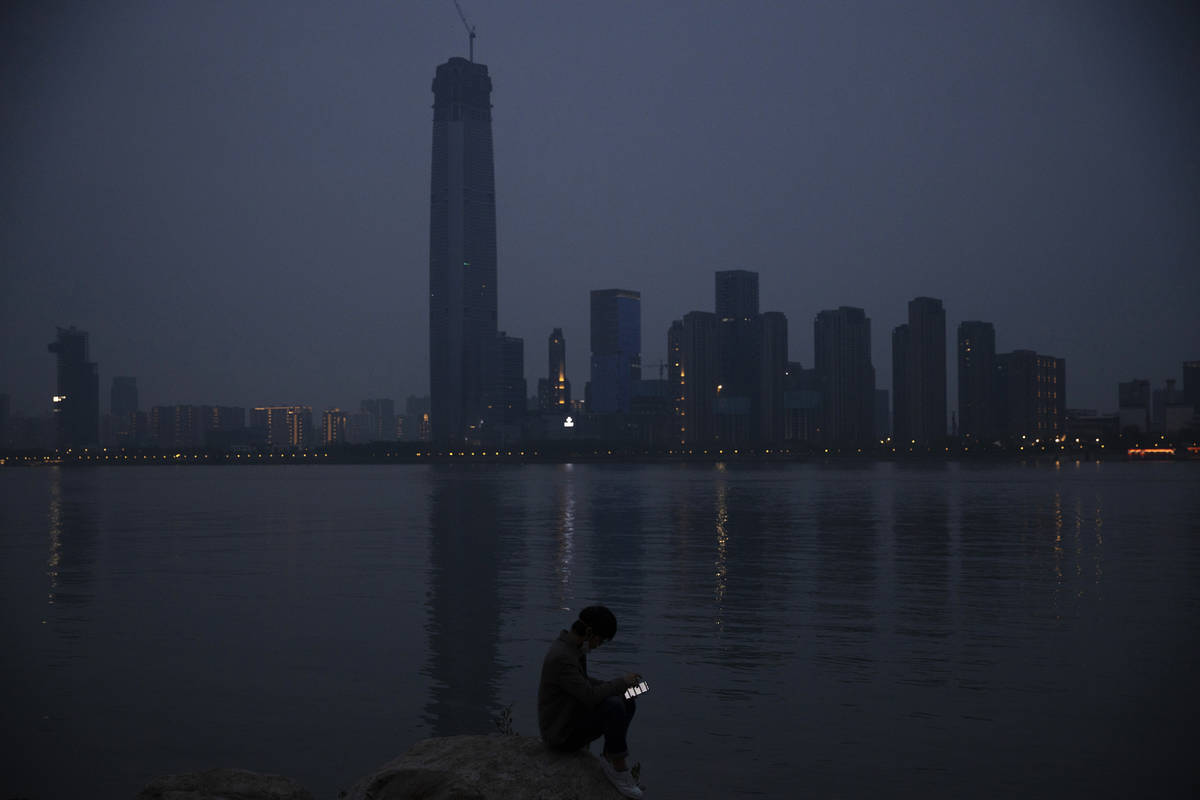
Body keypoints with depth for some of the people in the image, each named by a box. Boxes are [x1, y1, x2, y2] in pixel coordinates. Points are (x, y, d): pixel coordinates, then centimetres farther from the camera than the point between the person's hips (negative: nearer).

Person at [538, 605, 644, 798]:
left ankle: (609, 759, 0)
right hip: (561, 734, -10)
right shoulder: (561, 657, -28)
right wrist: (622, 682, -16)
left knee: (628, 704, 4)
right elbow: (591, 696, -30)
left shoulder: (573, 647, 4)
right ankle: (618, 767, -13)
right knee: (614, 706, -28)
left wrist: (615, 686, 5)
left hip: (573, 718, 10)